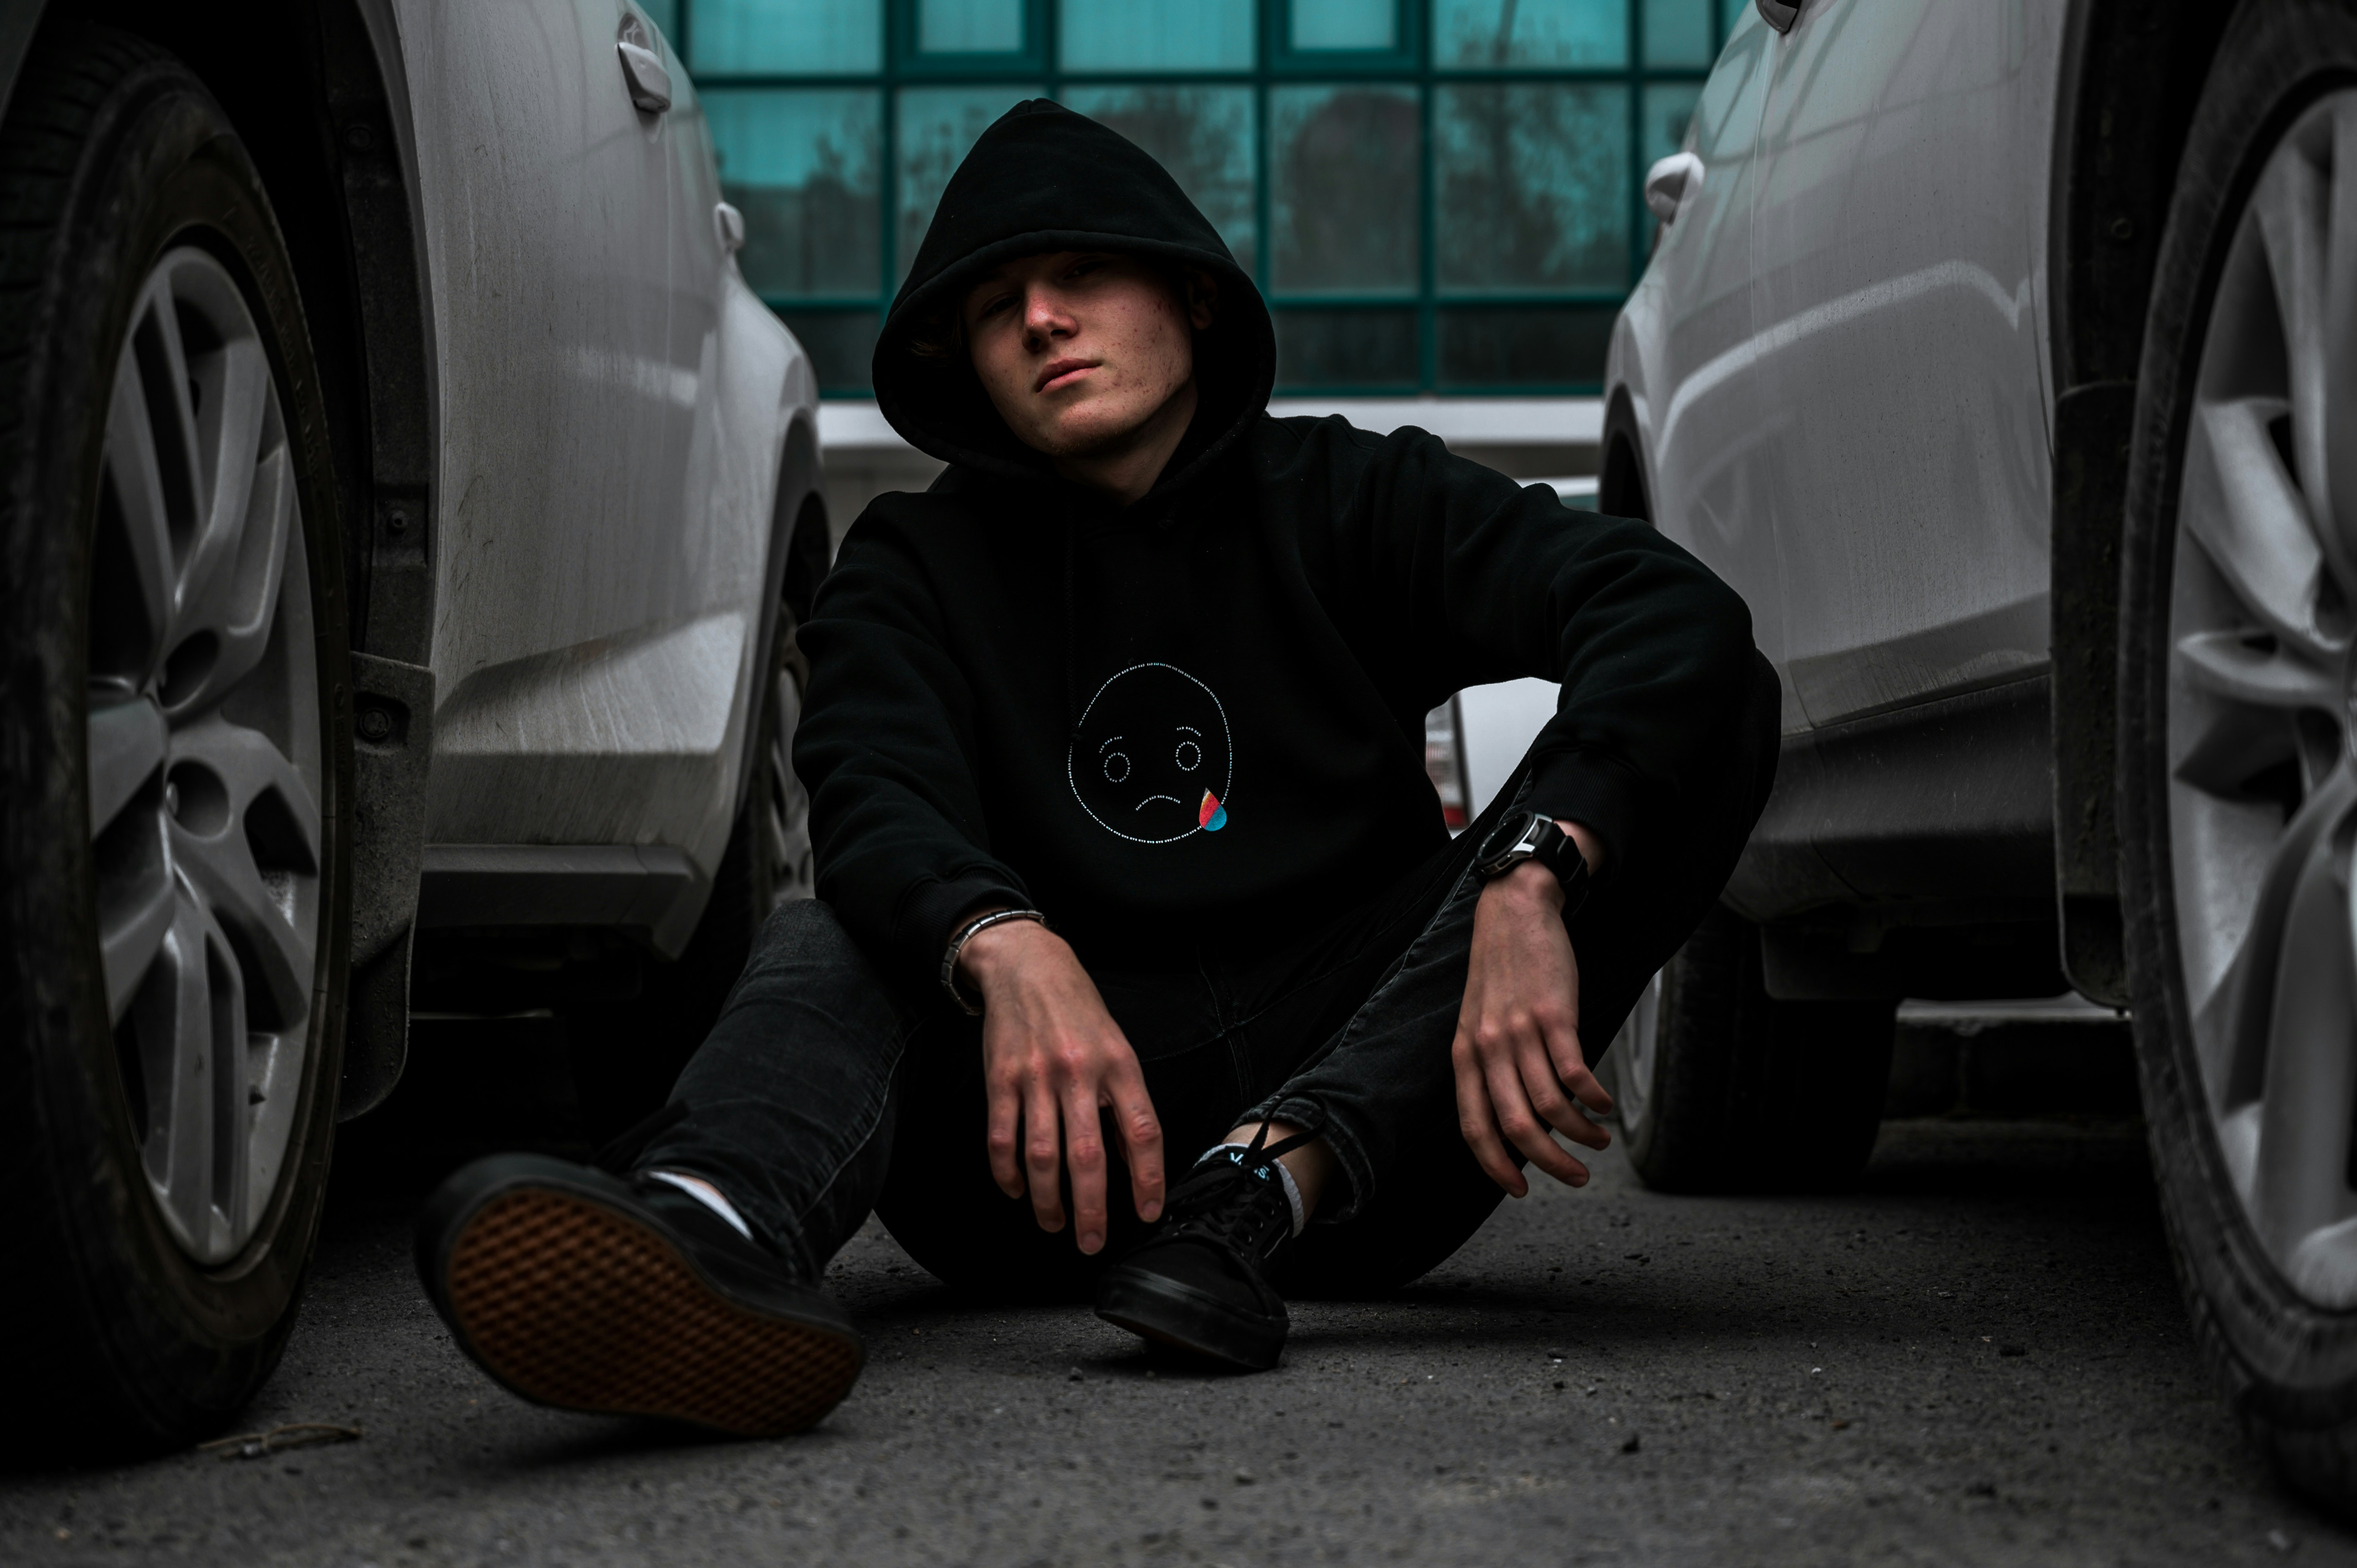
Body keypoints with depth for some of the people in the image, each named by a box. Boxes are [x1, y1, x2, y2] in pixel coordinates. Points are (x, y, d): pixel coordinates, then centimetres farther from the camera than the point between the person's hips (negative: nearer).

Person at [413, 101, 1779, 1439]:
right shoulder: (920, 568, 11)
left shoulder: (1350, 501, 8)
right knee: (832, 942, -25)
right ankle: (712, 1227, -63)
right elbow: (877, 807, -11)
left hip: (1360, 1120, 0)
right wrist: (1003, 952, -36)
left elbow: (1676, 611, -10)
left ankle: (1271, 1182, -36)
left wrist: (1530, 886, -30)